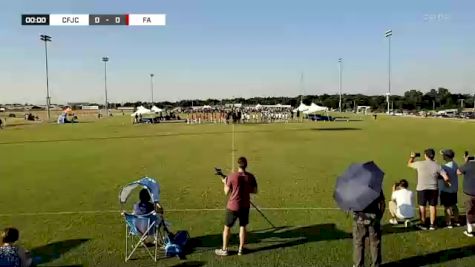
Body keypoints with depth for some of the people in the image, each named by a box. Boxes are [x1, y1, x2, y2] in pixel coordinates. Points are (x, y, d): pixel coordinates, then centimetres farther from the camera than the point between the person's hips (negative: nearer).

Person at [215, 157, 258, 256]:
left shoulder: (232, 176, -16)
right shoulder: (251, 177, -6)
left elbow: (226, 192, -9)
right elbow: (255, 191, 2)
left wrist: (225, 183, 7)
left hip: (233, 206, -3)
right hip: (245, 206, 3)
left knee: (227, 227, 11)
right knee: (243, 227, 16)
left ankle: (224, 250, 19)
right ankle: (241, 249, 23)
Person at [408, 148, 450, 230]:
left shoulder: (419, 164, -10)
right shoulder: (437, 166, -7)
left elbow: (409, 164, 8)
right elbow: (446, 178, -8)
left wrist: (412, 157, 26)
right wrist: (447, 182, 15)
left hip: (422, 188, -1)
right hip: (433, 189, 2)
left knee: (422, 206, 9)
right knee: (433, 206, 11)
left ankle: (423, 224, 16)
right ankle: (432, 225, 18)